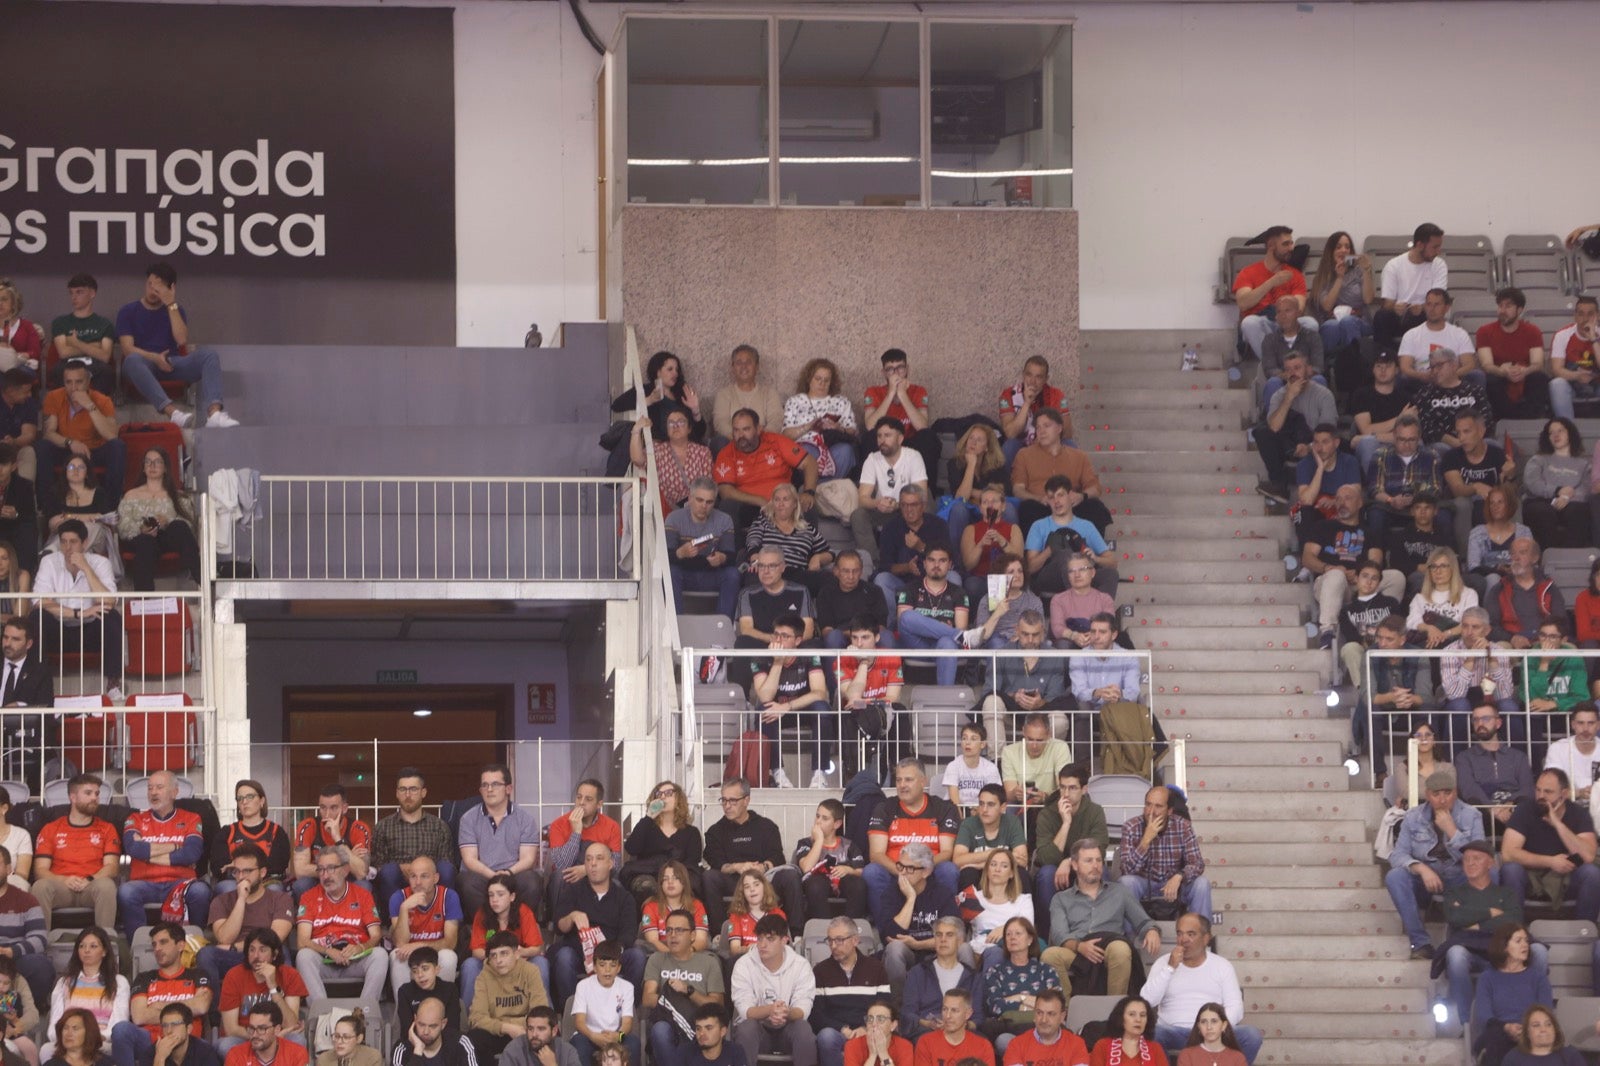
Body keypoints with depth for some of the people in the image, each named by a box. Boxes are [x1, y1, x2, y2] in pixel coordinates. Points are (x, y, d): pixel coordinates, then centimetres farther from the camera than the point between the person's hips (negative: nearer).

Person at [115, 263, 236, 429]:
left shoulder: (175, 311, 17)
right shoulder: (128, 311, 9)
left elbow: (182, 340, -3)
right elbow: (127, 348, -4)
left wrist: (172, 305, -5)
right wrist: (155, 358, -21)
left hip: (170, 364, 3)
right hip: (145, 362, -3)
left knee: (208, 355, -24)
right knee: (133, 360, -40)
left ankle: (214, 413, -48)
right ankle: (172, 411, -56)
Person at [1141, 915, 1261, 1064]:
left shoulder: (1222, 966, 12)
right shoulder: (1163, 963, 12)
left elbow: (1235, 1008, 3)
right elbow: (1146, 1001, -2)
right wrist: (1170, 968, -8)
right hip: (1173, 1033, -1)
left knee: (1252, 1035, -27)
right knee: (1146, 1032, -35)